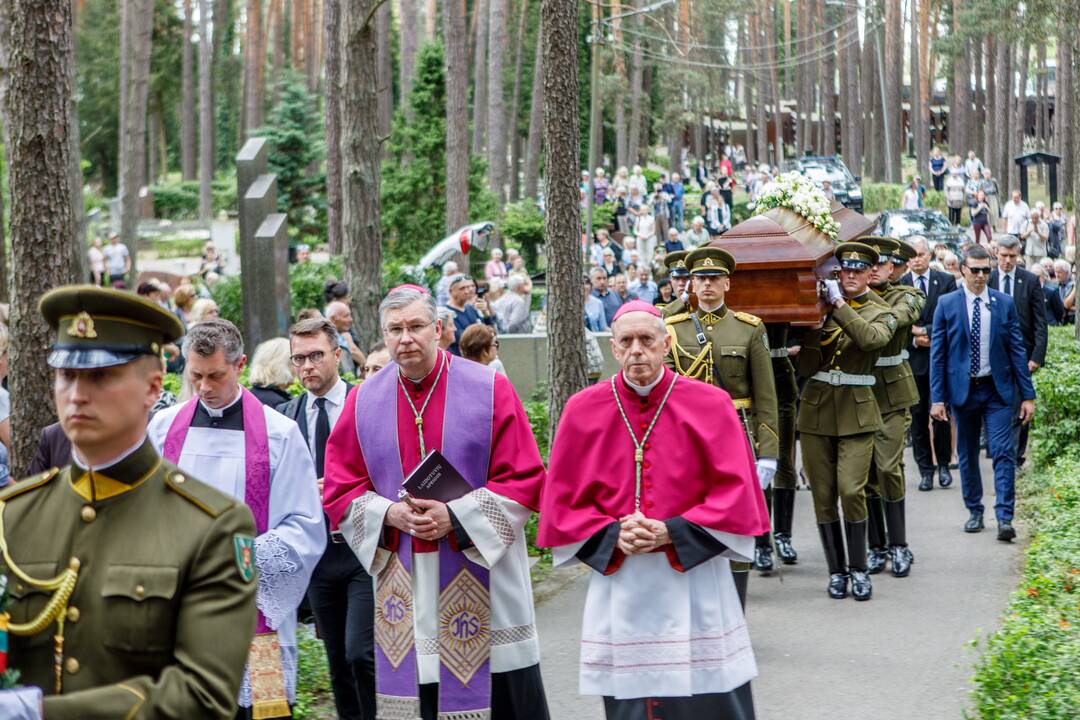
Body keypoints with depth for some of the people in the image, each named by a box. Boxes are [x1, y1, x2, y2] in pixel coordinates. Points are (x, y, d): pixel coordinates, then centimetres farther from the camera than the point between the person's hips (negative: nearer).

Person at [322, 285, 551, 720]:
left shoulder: (488, 389, -2)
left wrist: (457, 516, -16)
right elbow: (341, 489, 8)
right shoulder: (365, 402, 6)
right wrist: (389, 513, -11)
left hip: (481, 573, -2)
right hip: (402, 581, 2)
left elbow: (524, 480, -4)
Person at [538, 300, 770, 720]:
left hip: (695, 584, -1)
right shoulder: (584, 411, 2)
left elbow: (734, 494, -4)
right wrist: (612, 536, -11)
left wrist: (672, 533, -15)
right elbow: (563, 501, 5)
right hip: (619, 587, 1)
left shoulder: (710, 406, -2)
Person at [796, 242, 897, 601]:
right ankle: (836, 571, 12)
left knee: (852, 490, -12)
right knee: (823, 495, 3)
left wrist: (839, 305, -17)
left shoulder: (880, 312, 4)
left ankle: (858, 569, 1)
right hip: (816, 407, 3)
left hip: (856, 412, -3)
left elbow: (871, 338, -21)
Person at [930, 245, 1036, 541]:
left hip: (998, 390, 0)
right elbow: (937, 354, 0)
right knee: (967, 455, 10)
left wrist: (1027, 394, -1)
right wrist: (937, 397, -6)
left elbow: (1017, 350, 3)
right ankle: (975, 512, 23)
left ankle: (1004, 518, -10)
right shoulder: (947, 304, -1)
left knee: (1003, 452, -9)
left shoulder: (1005, 303, 2)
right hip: (962, 390, 0)